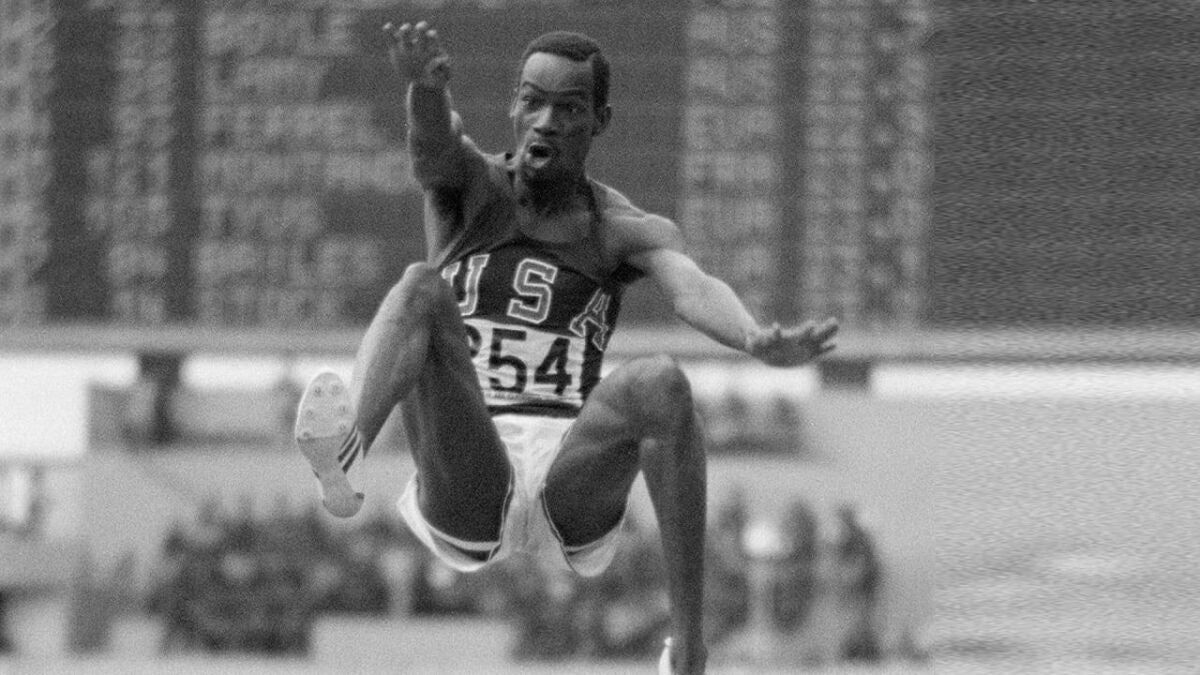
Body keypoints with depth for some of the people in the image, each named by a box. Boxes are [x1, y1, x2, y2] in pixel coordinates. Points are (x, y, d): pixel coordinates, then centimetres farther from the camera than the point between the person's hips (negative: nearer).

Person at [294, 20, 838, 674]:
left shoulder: (624, 232, 13)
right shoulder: (472, 187, 14)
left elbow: (692, 287, -10)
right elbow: (432, 146, -11)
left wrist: (757, 341, -34)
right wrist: (425, 88, -37)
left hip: (572, 490, 1)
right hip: (467, 490, -1)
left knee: (659, 385, -30)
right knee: (421, 287, -23)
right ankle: (345, 448, -55)